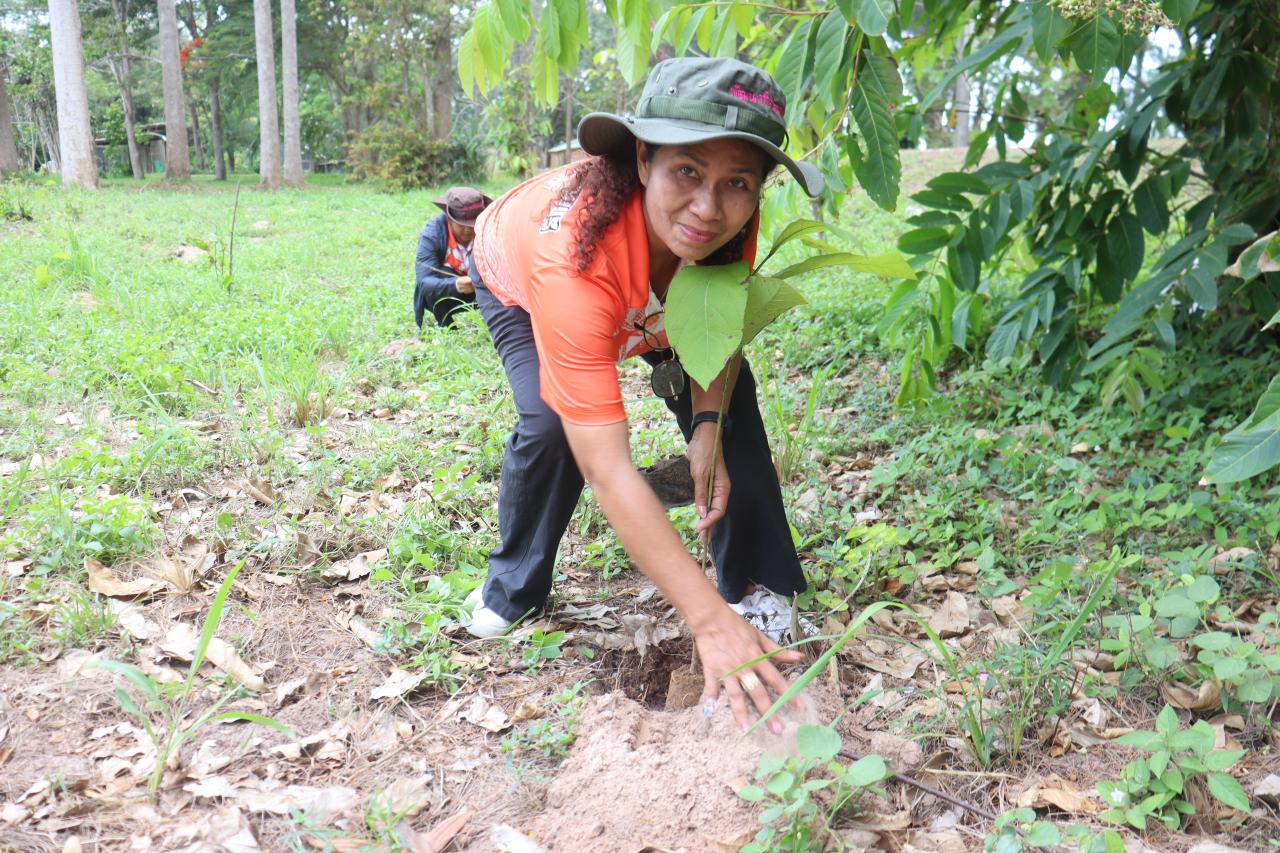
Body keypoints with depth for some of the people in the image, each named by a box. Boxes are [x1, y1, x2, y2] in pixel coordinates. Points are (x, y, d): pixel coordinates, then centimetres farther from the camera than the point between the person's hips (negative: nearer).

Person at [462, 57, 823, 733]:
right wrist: (711, 622, -54)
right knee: (552, 427, -26)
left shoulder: (731, 217, -34)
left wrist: (708, 428, -32)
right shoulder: (575, 252, -49)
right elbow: (607, 472, -52)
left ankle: (760, 584, 4)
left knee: (728, 401, -13)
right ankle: (514, 586, 2)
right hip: (516, 283, -4)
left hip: (658, 298, 4)